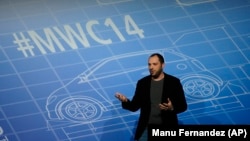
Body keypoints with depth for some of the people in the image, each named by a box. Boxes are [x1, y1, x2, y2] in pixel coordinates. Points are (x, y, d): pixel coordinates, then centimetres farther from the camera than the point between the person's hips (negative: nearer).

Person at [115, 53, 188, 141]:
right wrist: (125, 101, -17)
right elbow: (134, 106, 5)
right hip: (147, 128, 2)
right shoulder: (142, 82, 4)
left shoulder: (173, 82, -2)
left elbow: (183, 106, 0)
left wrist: (172, 108, -22)